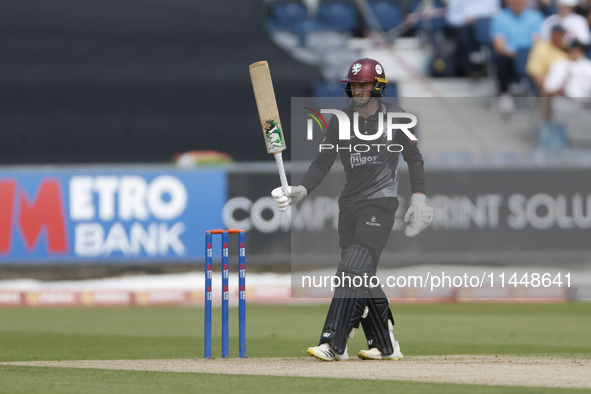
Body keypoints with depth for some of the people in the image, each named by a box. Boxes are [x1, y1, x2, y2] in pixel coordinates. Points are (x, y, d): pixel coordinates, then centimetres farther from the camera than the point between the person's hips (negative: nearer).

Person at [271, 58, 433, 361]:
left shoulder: (395, 118, -3)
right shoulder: (340, 121, 6)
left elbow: (413, 157, 6)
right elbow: (323, 162, 4)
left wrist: (419, 196, -3)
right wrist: (301, 190, -11)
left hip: (381, 202, -5)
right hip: (350, 203, 5)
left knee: (354, 269, -17)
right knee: (362, 276, 5)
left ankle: (333, 343, -25)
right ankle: (385, 345, 16)